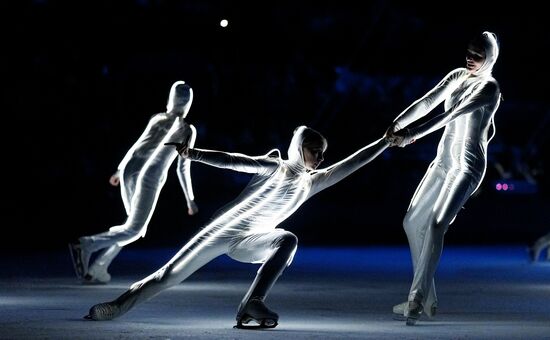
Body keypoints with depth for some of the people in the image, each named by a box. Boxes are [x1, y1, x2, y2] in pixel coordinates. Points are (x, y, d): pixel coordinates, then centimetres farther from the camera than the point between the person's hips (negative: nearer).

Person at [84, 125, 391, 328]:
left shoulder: (313, 182, 11)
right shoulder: (274, 166, 0)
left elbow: (350, 165, 9)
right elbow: (234, 161, -10)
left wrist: (387, 141, 5)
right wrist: (194, 154, -21)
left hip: (249, 243, 3)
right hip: (225, 229, -3)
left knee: (288, 240, -28)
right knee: (172, 274, -7)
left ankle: (252, 305, -36)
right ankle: (117, 307, 4)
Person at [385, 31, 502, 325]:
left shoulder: (490, 88, -14)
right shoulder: (457, 76, 10)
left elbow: (451, 114, -24)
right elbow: (426, 102, 2)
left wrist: (411, 135, -31)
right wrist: (398, 123, -14)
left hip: (467, 166, -9)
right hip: (444, 161, 9)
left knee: (436, 225, -25)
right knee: (413, 222, 8)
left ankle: (417, 299, -29)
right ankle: (427, 298, 14)